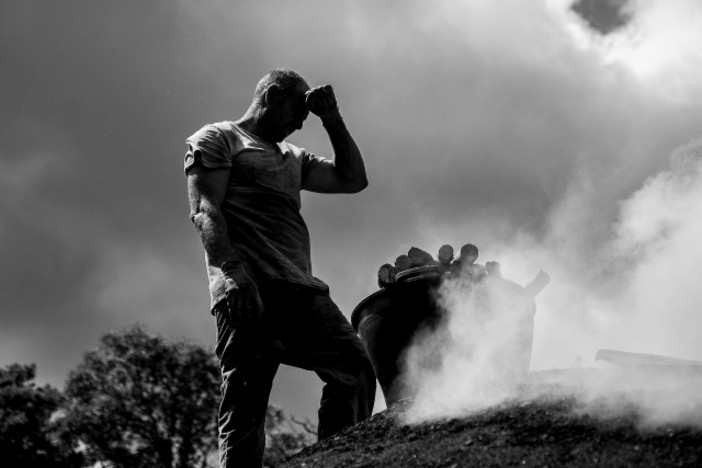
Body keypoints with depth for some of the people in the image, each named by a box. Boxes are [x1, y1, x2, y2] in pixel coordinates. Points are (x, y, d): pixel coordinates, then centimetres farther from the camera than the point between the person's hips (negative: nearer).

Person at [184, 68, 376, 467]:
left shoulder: (292, 157, 33)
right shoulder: (217, 139, 11)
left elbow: (354, 179, 28)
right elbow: (204, 212, -4)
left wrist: (333, 119, 24)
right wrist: (233, 270, -20)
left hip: (302, 288, 7)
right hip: (251, 288, -7)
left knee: (356, 369, -11)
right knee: (246, 401, -14)